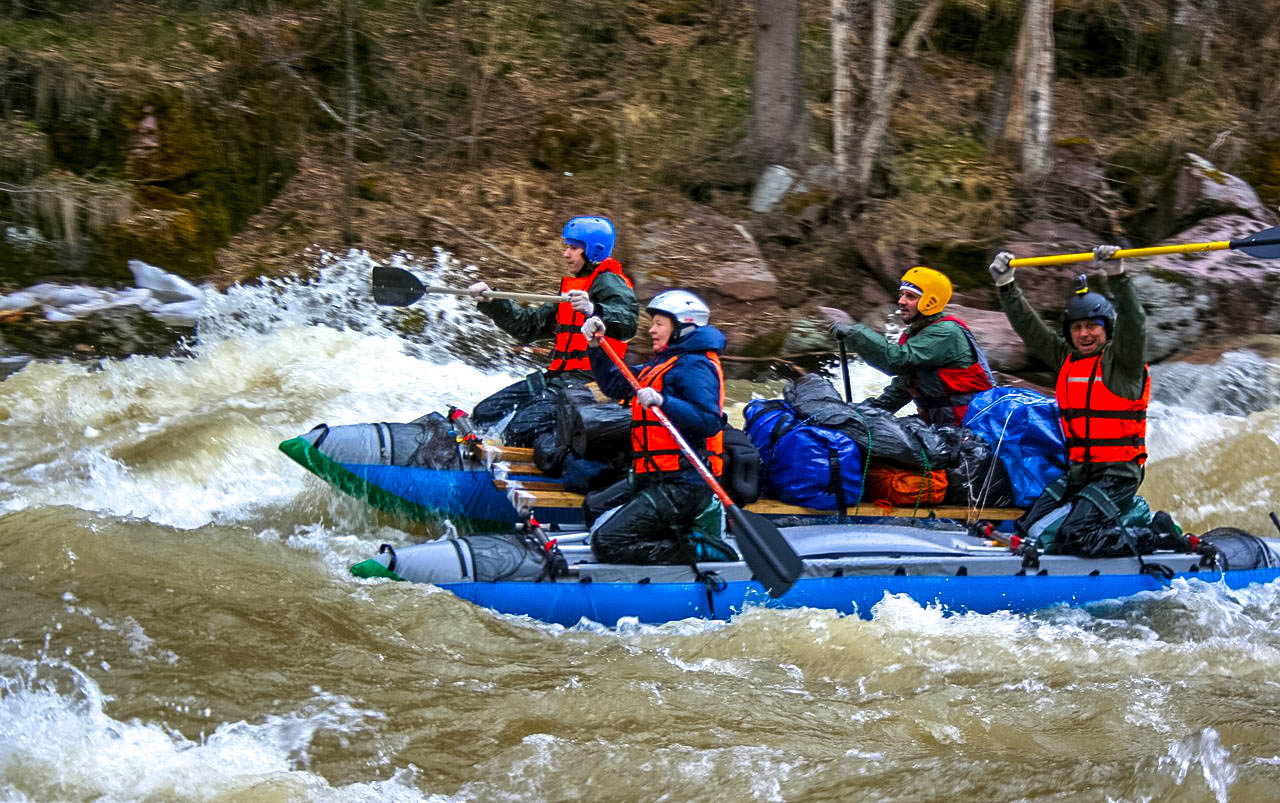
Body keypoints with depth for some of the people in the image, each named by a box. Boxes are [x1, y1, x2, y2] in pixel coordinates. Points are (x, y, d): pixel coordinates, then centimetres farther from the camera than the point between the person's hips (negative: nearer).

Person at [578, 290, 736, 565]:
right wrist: (596, 345, 16)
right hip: (657, 480, 10)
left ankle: (702, 550, -12)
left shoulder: (695, 365, -10)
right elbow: (615, 385, 28)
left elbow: (709, 422, -22)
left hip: (681, 484, -10)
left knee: (608, 545, -18)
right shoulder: (662, 364, 21)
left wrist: (663, 402, -30)